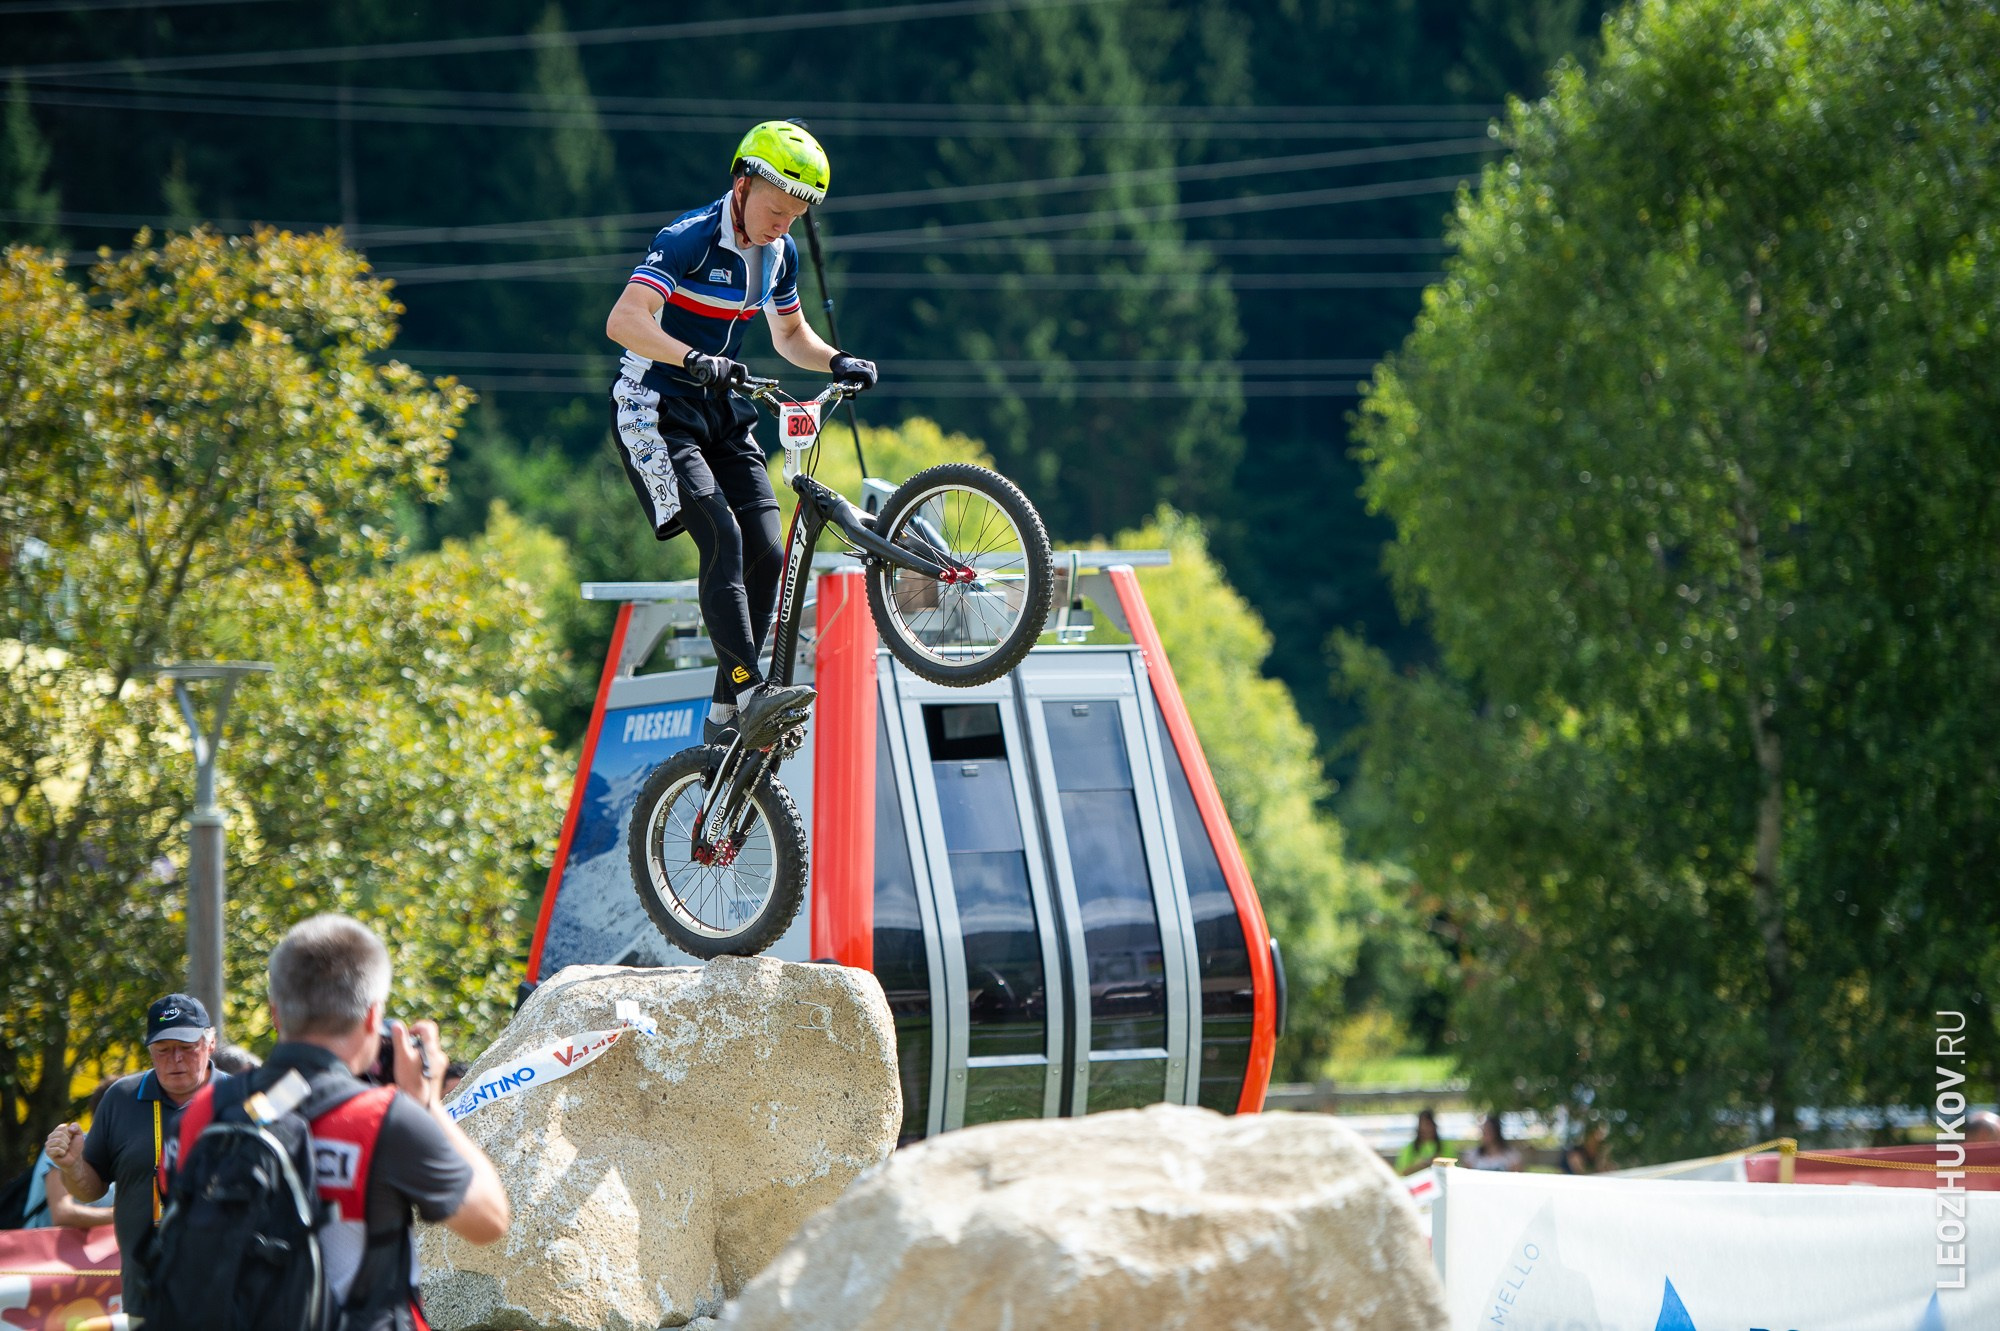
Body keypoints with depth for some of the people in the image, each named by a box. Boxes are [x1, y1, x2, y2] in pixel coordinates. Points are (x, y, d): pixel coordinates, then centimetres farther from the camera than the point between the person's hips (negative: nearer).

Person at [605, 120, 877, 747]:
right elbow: (624, 322, -33)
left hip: (719, 412, 7)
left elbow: (789, 336, 21)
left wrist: (837, 362, 0)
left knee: (766, 552, -6)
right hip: (655, 408, -7)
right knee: (721, 538, -24)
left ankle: (725, 718, 0)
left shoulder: (780, 253, 4)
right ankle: (751, 690, -28)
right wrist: (694, 359, -48)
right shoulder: (688, 240, -20)